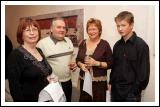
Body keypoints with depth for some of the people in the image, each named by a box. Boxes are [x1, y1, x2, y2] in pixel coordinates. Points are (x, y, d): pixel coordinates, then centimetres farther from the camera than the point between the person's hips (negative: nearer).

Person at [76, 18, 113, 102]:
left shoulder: (104, 44, -6)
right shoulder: (83, 43, 6)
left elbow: (110, 64, -6)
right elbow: (78, 60, 14)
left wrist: (96, 63, -19)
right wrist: (81, 65, -8)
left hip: (99, 81, -3)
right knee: (84, 100, 8)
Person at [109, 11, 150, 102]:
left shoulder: (141, 45, -12)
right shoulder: (117, 45, 5)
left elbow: (144, 72, -12)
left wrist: (135, 91, -11)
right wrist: (111, 83, 7)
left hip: (131, 92, -5)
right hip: (115, 90, 5)